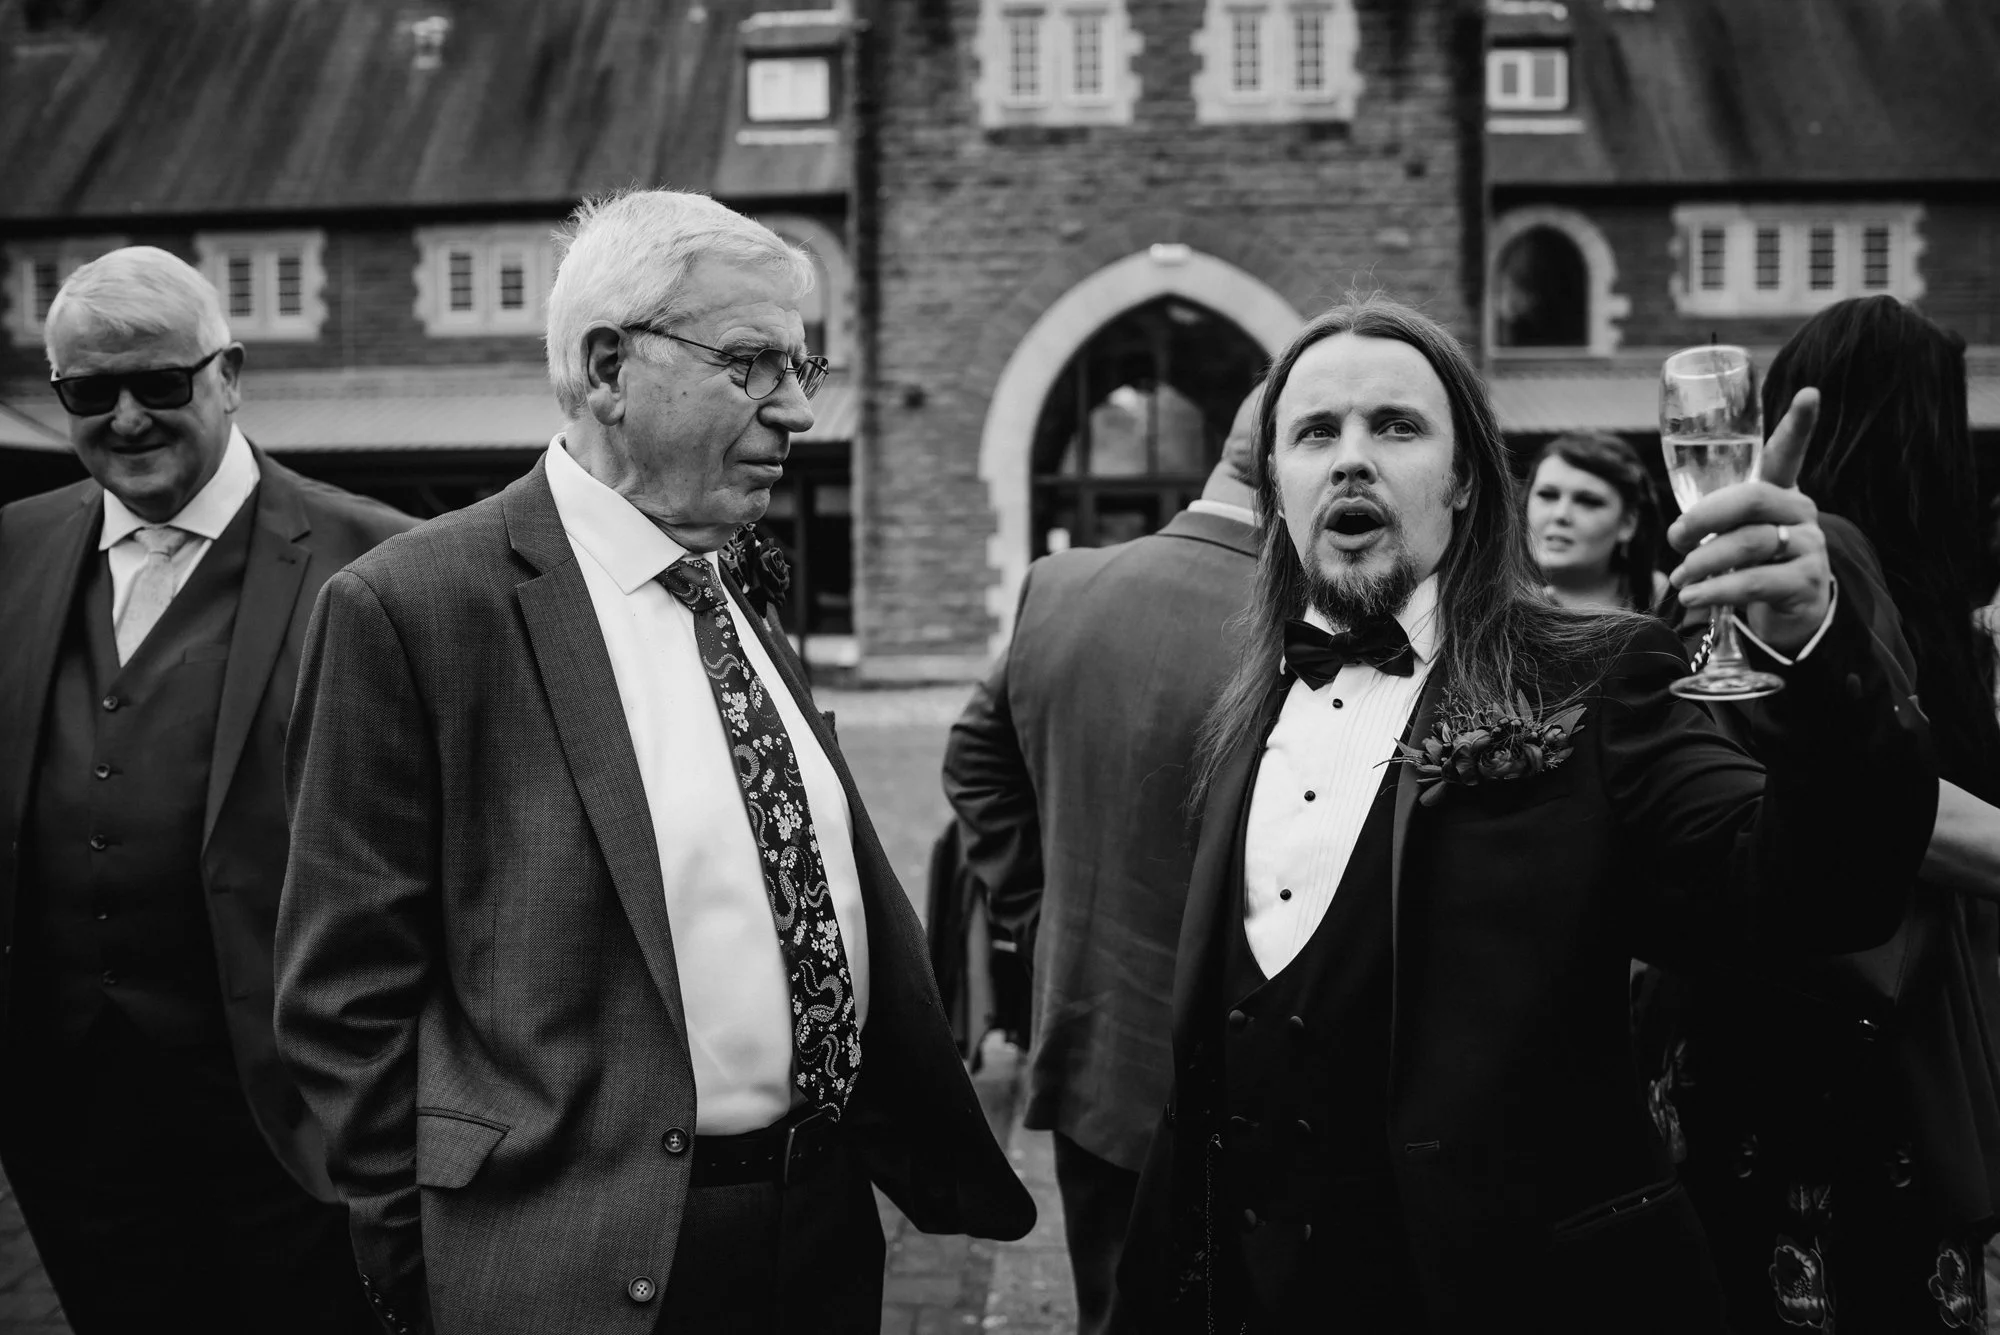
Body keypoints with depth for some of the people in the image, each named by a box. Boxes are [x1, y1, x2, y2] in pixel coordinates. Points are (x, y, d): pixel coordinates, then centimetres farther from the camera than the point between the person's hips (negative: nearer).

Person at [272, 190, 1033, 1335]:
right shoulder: (410, 608, -13)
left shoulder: (755, 618, 9)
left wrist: (962, 1178, 10)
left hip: (827, 1240, 7)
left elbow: (860, 921, 12)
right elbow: (351, 992, -11)